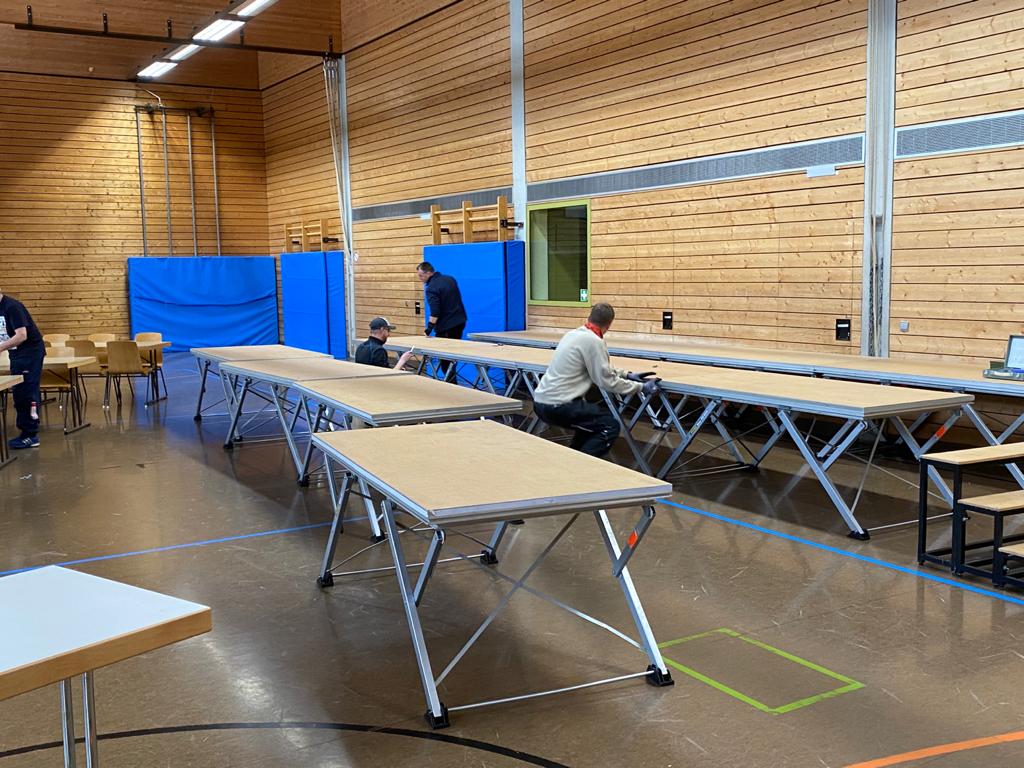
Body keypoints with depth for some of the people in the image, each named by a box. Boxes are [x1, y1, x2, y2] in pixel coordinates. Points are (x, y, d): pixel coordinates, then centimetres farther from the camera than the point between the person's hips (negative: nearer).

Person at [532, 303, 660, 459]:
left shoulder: (573, 334, 13)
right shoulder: (594, 341, -14)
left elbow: (601, 368, 24)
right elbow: (608, 382, -10)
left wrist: (627, 375, 23)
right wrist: (641, 387, 0)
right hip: (557, 405, -9)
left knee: (592, 419, 27)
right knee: (610, 425, 0)